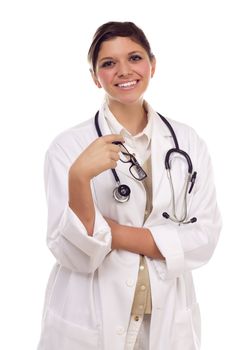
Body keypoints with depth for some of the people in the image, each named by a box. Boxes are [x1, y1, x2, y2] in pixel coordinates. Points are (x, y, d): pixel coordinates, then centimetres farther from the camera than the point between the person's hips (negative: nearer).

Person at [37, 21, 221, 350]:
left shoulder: (188, 141, -3)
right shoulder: (69, 145, -11)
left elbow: (204, 238, -8)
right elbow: (73, 253, -15)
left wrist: (115, 233, -16)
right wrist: (80, 176, -30)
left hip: (169, 320, 2)